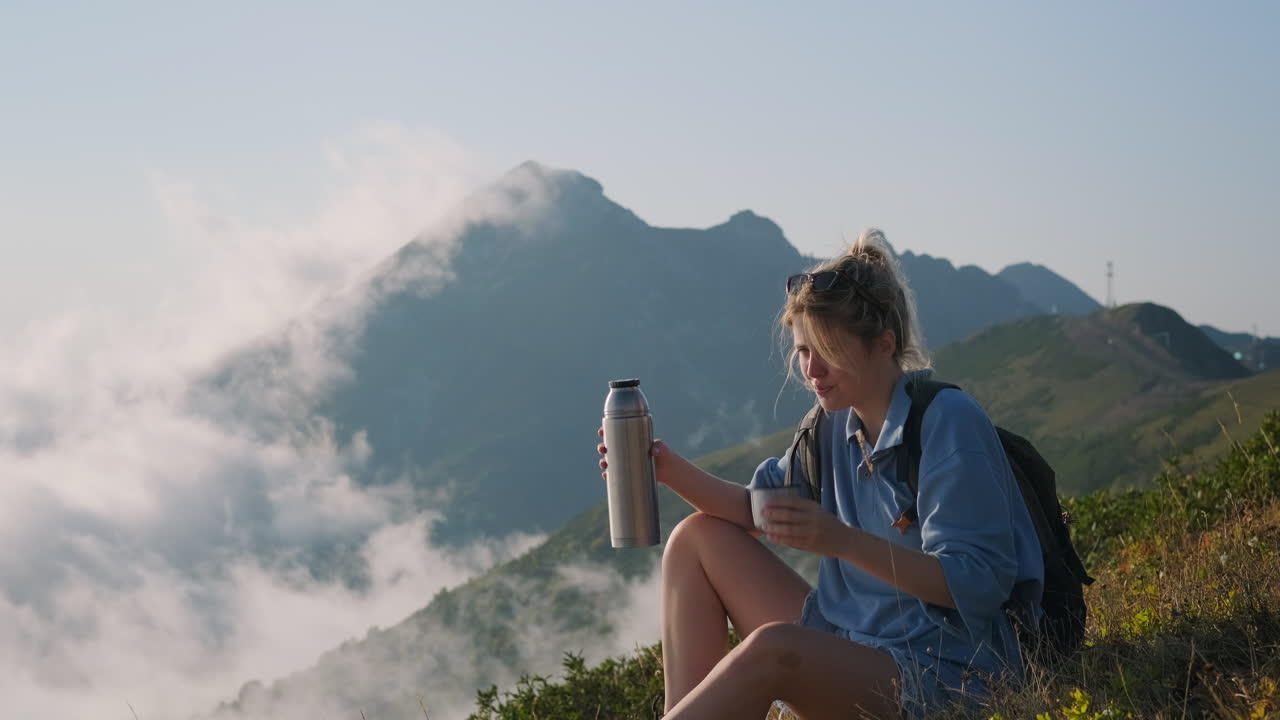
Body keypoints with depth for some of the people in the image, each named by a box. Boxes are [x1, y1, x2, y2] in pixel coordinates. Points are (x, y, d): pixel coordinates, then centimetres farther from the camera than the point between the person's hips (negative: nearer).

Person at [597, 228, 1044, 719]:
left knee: (771, 649, -34)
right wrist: (672, 471, -3)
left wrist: (843, 541, -32)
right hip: (846, 642, 9)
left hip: (939, 673, -8)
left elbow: (979, 583, -22)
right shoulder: (836, 425, 7)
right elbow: (759, 507, 15)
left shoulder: (949, 423, -16)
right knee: (698, 539, 5)